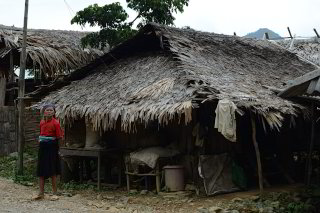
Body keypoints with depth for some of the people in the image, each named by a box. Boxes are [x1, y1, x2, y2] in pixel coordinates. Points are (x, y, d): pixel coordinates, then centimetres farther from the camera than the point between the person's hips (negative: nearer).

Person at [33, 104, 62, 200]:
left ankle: (55, 193, 9)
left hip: (52, 147, -6)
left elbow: (59, 137, -8)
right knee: (41, 171, 7)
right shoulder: (42, 122, 8)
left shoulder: (55, 123, -9)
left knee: (52, 171, -1)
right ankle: (41, 193, 17)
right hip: (43, 147, 6)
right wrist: (41, 140, 7)